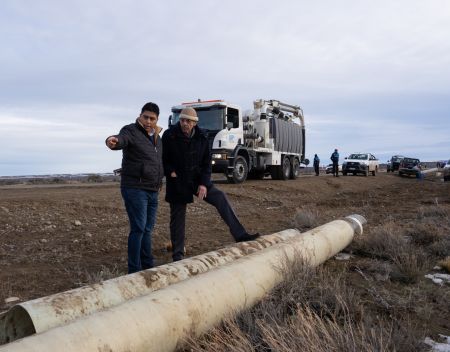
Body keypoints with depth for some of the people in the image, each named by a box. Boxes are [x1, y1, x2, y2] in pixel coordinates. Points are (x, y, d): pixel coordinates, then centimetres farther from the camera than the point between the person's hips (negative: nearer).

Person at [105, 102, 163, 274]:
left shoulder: (157, 138, 14)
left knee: (147, 229, 14)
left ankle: (148, 266, 25)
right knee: (138, 228, -10)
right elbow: (121, 139, -33)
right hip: (135, 189, -7)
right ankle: (134, 270, -2)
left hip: (152, 191, 7)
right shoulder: (131, 131, -9)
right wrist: (114, 141, -55)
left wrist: (159, 181, 16)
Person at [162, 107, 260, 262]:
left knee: (220, 198, -16)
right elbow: (162, 159, -2)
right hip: (177, 184, -2)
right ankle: (177, 255, 19)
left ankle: (240, 235, -17)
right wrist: (170, 172, -17)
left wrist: (204, 183, -10)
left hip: (197, 180, 2)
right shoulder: (169, 136, -11)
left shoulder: (201, 138, -3)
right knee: (177, 219, 4)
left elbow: (206, 162, 1)